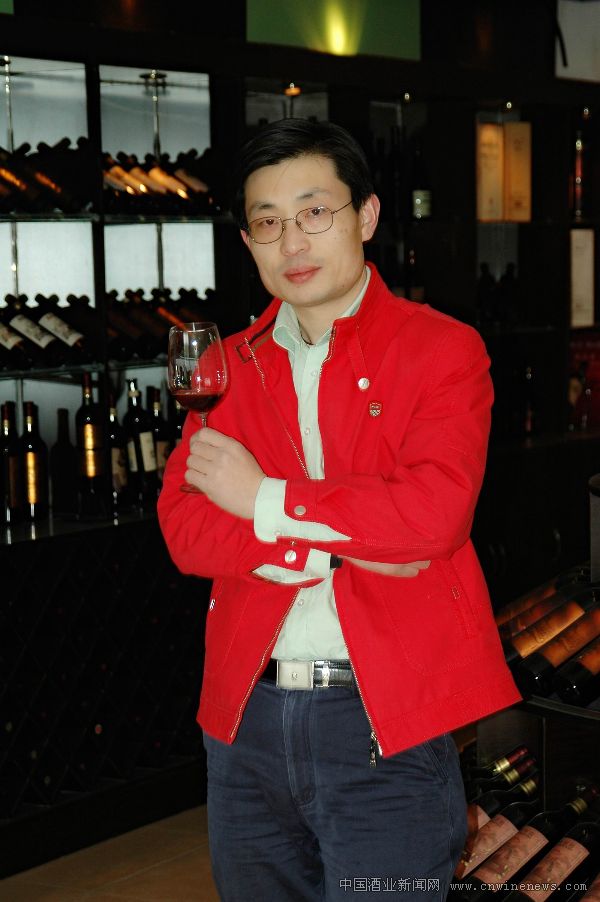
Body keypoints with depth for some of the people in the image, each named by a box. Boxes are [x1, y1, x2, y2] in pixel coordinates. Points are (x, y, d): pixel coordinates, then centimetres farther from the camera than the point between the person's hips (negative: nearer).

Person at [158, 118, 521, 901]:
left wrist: (266, 501, -11)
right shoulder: (232, 364, 10)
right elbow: (183, 527, -2)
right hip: (247, 713, 5)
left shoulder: (442, 349, -3)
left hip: (386, 719, -4)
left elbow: (434, 511, -19)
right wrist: (337, 547, -14)